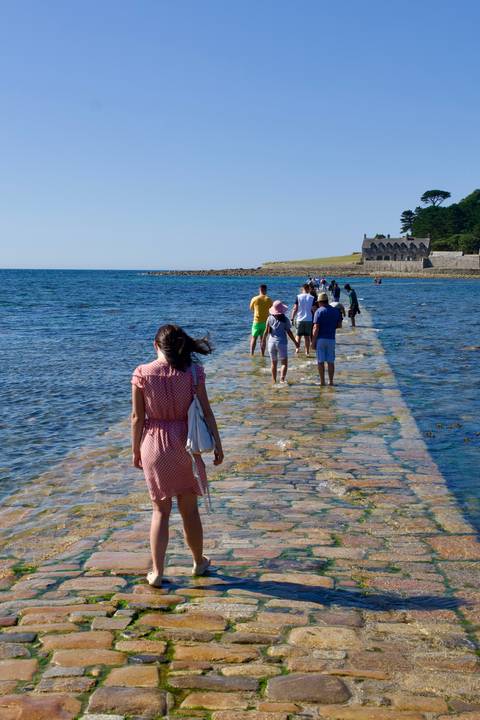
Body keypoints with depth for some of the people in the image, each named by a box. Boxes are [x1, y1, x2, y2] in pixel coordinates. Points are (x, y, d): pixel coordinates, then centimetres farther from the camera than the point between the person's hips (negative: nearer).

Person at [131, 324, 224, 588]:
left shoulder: (142, 373, -8)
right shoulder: (193, 371, -8)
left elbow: (137, 416, -5)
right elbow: (206, 411, -5)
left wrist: (135, 449, 6)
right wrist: (217, 443, 4)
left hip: (154, 446, 0)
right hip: (185, 444, 1)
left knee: (160, 510, 11)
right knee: (189, 509, 17)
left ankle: (157, 572, 10)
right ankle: (199, 563, 32)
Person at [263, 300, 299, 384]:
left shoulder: (270, 318, -1)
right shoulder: (285, 319, -6)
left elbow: (266, 331, -1)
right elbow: (289, 332, -5)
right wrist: (295, 342, 4)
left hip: (272, 342, 3)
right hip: (282, 342, -3)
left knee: (274, 363, 15)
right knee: (284, 363, 1)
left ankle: (274, 381, 20)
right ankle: (282, 379, -19)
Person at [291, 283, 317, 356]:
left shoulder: (298, 297, -3)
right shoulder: (312, 298, -1)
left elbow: (295, 309, -5)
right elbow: (314, 309, -2)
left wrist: (292, 318, 1)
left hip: (300, 319, -1)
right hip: (309, 319, 1)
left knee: (298, 335, 9)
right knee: (307, 336, 7)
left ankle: (297, 348, -4)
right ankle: (307, 351, 8)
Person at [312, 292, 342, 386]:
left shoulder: (319, 311, -8)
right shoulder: (336, 311, 6)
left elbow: (316, 328, -13)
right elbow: (339, 325, 10)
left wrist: (313, 341, -9)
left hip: (320, 339, -4)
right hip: (331, 338, 4)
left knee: (320, 361, 2)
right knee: (331, 361, 8)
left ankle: (322, 381, 3)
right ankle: (331, 381, 8)